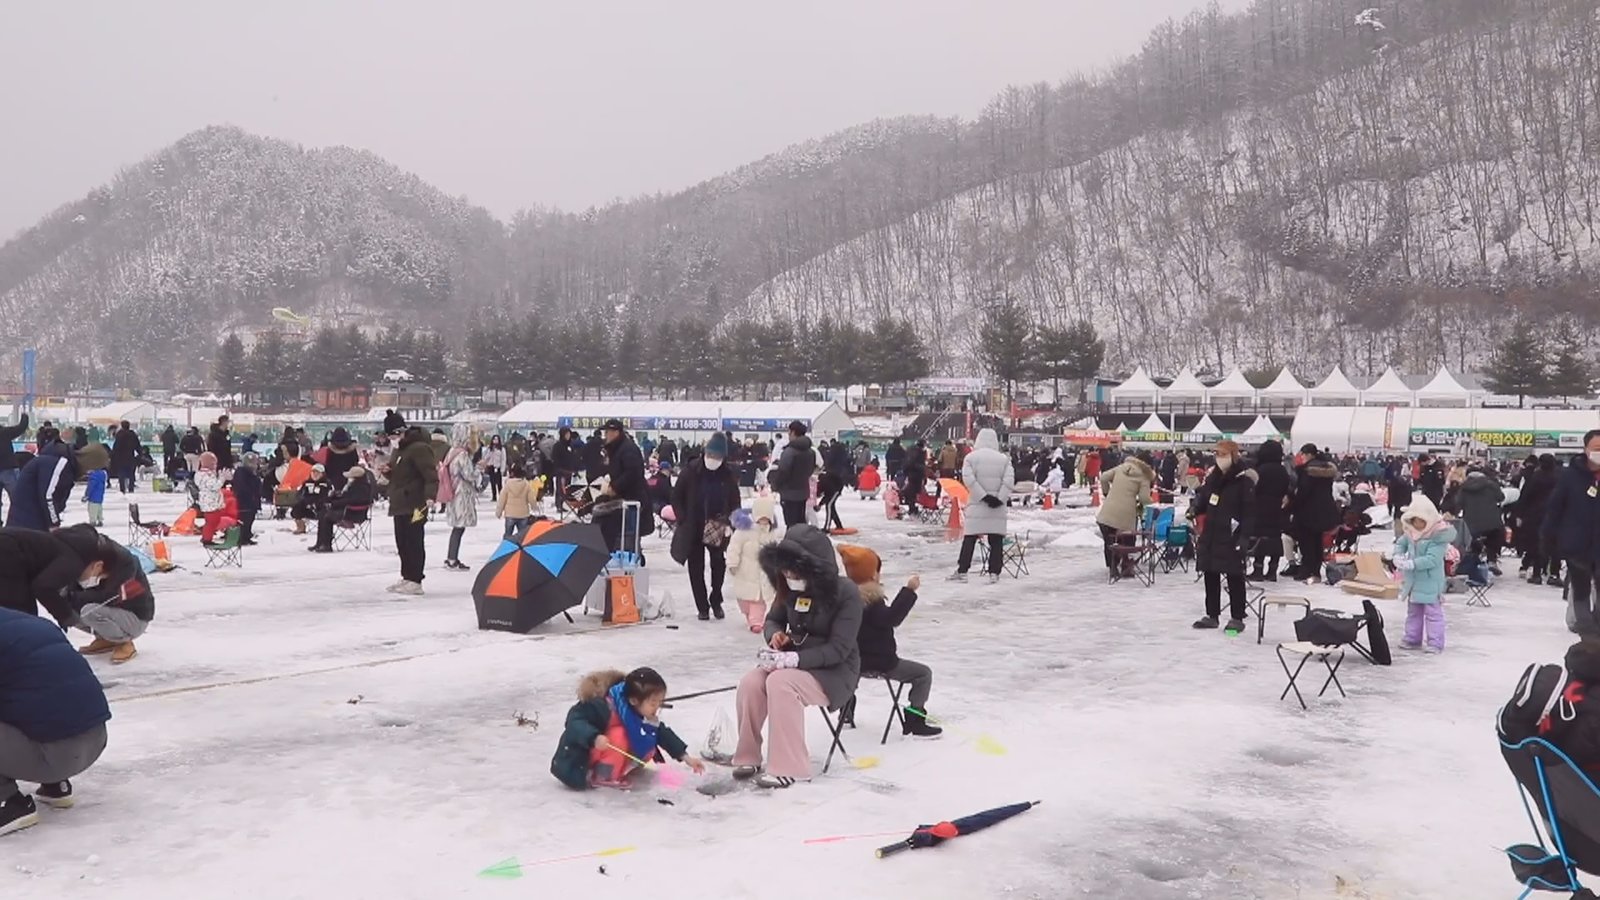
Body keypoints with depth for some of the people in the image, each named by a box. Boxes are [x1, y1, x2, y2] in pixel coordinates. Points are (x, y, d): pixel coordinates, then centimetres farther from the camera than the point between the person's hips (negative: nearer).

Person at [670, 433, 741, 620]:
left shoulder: (728, 475, -6)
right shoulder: (691, 471, -10)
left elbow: (735, 503, 3)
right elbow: (676, 496, -3)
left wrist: (729, 524, -9)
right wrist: (683, 520, -9)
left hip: (717, 528, 1)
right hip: (693, 529, -1)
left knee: (719, 565, 7)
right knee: (696, 568, 3)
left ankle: (716, 602, 25)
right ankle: (702, 607, 13)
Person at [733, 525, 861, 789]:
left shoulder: (846, 593, -20)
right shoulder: (790, 588, -2)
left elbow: (839, 649, -23)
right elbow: (773, 619, 14)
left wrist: (794, 659, -32)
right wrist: (775, 635, -11)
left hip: (834, 671, -6)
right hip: (794, 662, 6)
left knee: (780, 683, -32)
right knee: (750, 683, -21)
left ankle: (789, 767, -23)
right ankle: (748, 756, -3)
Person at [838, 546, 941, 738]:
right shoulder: (871, 601, -20)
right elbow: (892, 618, -32)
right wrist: (909, 591, -31)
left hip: (852, 661, 9)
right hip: (878, 663, -9)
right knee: (923, 673, -5)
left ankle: (846, 711, 54)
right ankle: (914, 721, -10)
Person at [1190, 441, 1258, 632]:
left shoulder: (1244, 480, -10)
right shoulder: (1213, 476, 11)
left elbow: (1249, 511, -12)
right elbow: (1203, 498, 20)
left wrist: (1245, 536, -19)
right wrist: (1195, 509, -3)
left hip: (1231, 537, -7)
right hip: (1211, 534, 7)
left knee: (1234, 578, 0)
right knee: (1210, 575, 12)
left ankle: (1237, 618, 9)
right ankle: (1212, 615, 22)